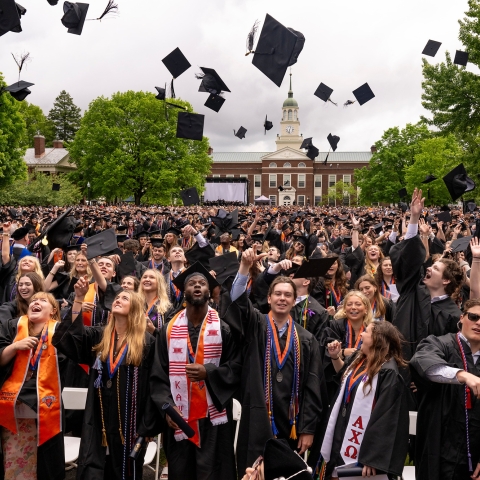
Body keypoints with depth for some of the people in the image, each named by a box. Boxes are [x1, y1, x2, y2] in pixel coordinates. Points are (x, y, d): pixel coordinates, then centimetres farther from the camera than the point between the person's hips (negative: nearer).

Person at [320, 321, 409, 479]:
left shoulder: (388, 373, -22)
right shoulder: (358, 358, 4)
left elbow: (385, 419, -24)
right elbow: (344, 376, 28)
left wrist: (372, 458, -24)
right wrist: (335, 357, 10)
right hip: (342, 435, 8)